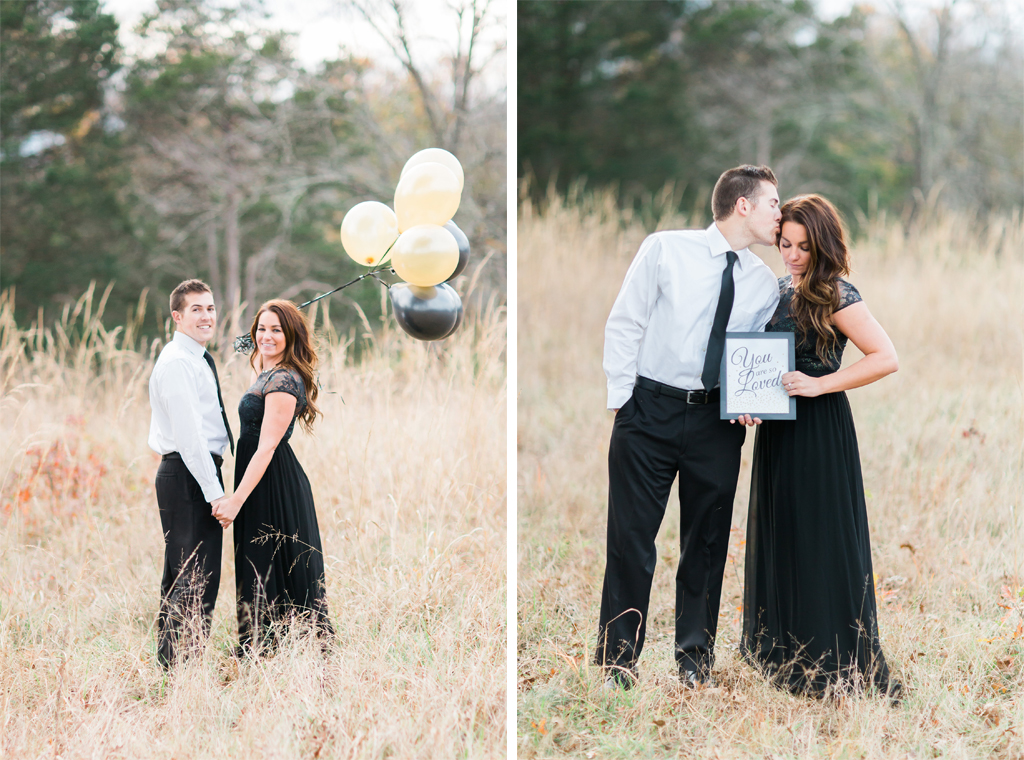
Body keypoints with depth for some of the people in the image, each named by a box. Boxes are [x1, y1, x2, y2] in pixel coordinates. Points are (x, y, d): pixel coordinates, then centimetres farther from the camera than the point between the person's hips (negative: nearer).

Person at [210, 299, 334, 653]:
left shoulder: (283, 380, -17)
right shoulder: (264, 372, 14)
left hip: (272, 487, -10)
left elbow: (267, 447, -22)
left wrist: (237, 500, -24)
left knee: (269, 571, -4)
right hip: (270, 483, 10)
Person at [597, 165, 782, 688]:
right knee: (631, 537, -1)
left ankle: (694, 659, 22)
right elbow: (624, 325, -1)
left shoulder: (764, 283, 8)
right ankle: (619, 659, 10)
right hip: (650, 411, -3)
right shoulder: (666, 250, -3)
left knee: (707, 543, 9)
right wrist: (623, 400, -6)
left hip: (717, 420, 4)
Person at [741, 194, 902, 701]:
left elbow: (886, 358, -18)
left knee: (823, 543, -5)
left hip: (820, 431, -8)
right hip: (778, 430, 8)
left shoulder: (836, 297, -11)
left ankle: (832, 667, 1)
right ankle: (785, 659, 21)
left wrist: (820, 385, -20)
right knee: (778, 540, 11)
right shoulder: (779, 291, 11)